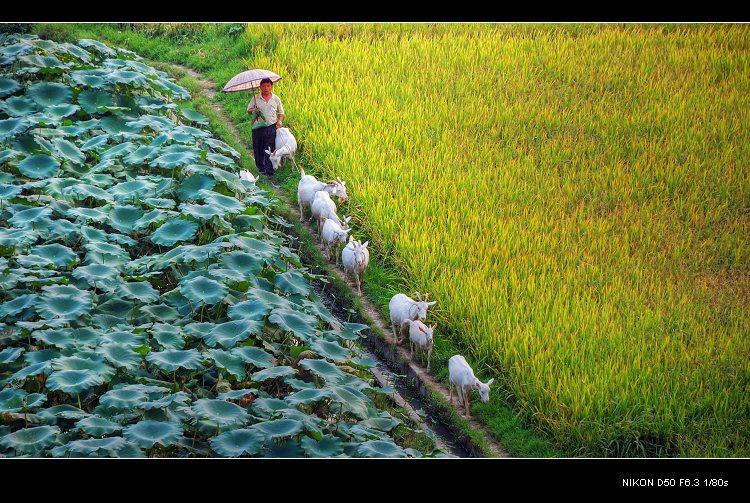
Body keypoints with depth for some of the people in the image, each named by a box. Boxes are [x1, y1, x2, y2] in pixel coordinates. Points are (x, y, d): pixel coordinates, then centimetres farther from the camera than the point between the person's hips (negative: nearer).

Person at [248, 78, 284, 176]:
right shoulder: (256, 98, 2)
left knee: (270, 149, -6)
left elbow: (280, 112, 16)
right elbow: (248, 110, 9)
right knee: (258, 149, 7)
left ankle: (269, 171, -6)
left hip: (271, 127, -1)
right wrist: (254, 111, -13)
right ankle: (260, 167, 25)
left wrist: (279, 121, -2)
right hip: (258, 127, 1)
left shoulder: (276, 99, 5)